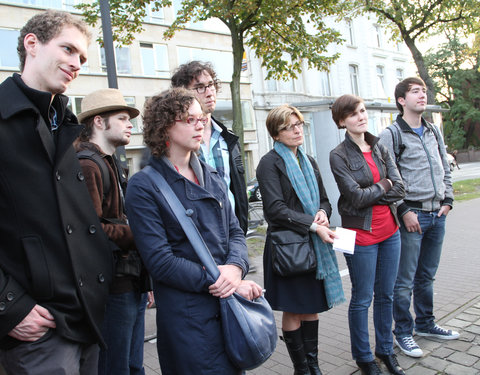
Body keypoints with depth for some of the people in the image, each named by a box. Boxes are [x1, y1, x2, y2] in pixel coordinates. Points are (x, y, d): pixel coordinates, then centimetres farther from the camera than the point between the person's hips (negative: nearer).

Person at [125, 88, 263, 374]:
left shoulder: (212, 177, 10)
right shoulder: (144, 186, -10)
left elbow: (235, 231, 8)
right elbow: (159, 260, -15)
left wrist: (235, 267, -13)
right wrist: (218, 282, -17)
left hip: (233, 303, 6)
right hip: (187, 312, -6)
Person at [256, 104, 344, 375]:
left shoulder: (309, 162, 14)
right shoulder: (270, 163, -8)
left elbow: (324, 199, 18)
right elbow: (276, 209, -16)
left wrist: (323, 213, -5)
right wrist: (313, 225, -20)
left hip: (314, 244, 6)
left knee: (312, 307, 14)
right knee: (293, 311, 5)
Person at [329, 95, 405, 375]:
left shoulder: (381, 149, 8)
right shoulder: (339, 156, -9)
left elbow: (400, 189, -1)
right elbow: (356, 197, -18)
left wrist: (369, 194, -12)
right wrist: (383, 186, -4)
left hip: (390, 231, 6)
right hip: (362, 234, -5)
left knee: (386, 295, 16)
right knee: (363, 299, 6)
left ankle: (386, 350, 33)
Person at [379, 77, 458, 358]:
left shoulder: (434, 132, 15)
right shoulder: (391, 134, -7)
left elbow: (445, 169, 19)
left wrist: (447, 201, 9)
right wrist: (404, 211, -15)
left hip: (437, 214, 6)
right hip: (412, 215, -6)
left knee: (427, 276, 17)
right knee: (405, 280, 1)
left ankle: (426, 324, 33)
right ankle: (403, 332, 16)